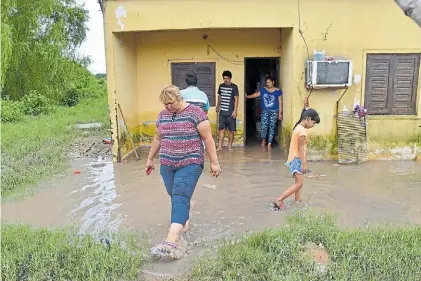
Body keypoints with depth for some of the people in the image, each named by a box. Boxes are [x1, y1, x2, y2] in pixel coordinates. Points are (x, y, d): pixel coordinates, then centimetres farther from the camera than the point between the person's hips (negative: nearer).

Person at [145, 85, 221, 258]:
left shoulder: (195, 113, -9)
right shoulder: (162, 115, 9)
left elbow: (207, 138, -8)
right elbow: (158, 139, 20)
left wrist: (214, 162, -8)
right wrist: (150, 159, 25)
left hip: (190, 164, -6)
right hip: (167, 164, 6)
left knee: (180, 198, -16)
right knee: (175, 197, 12)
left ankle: (172, 241, -25)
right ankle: (184, 221, 35)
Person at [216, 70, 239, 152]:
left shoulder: (234, 87, -4)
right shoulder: (221, 86, 9)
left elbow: (236, 99, -7)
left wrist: (235, 110, -13)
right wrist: (218, 106, 28)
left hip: (230, 112, -3)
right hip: (222, 111, 3)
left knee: (232, 130, 2)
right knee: (221, 129, 1)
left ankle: (230, 146, 14)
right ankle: (219, 146, 2)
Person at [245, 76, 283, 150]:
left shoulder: (278, 91, -1)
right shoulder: (262, 90, 5)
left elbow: (280, 102, -1)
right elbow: (255, 95, 6)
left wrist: (280, 113, -4)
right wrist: (246, 96, -5)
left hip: (274, 111, -1)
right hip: (265, 111, 1)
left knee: (272, 127, -2)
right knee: (264, 126, -4)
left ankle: (269, 144, 5)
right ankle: (263, 140, 22)